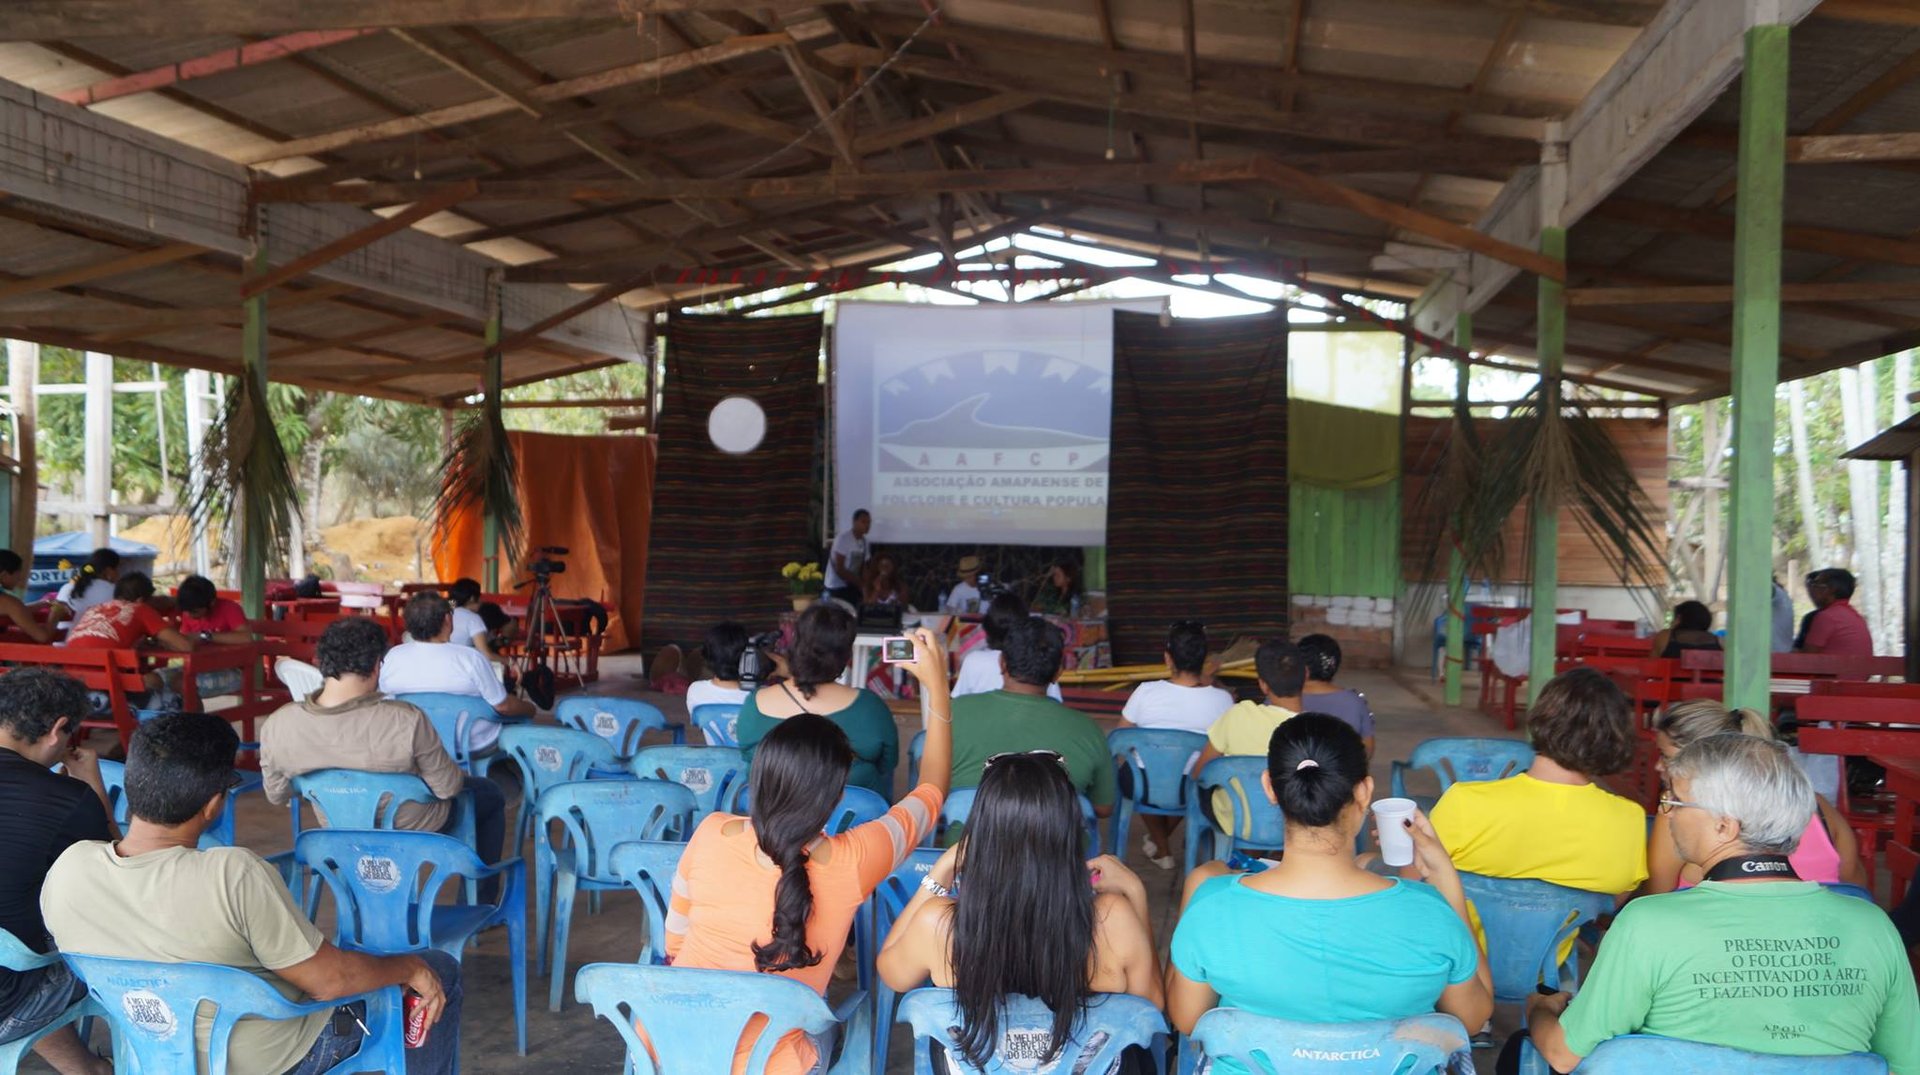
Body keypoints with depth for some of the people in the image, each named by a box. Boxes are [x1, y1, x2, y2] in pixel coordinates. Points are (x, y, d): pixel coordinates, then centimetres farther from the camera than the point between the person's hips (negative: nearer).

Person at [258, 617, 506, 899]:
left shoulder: (275, 727, -23)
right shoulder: (406, 721, -36)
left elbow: (277, 796, -5)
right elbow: (447, 788, -22)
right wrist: (459, 776, 1)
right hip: (416, 830, -5)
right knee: (491, 794, 25)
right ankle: (479, 902, 35)